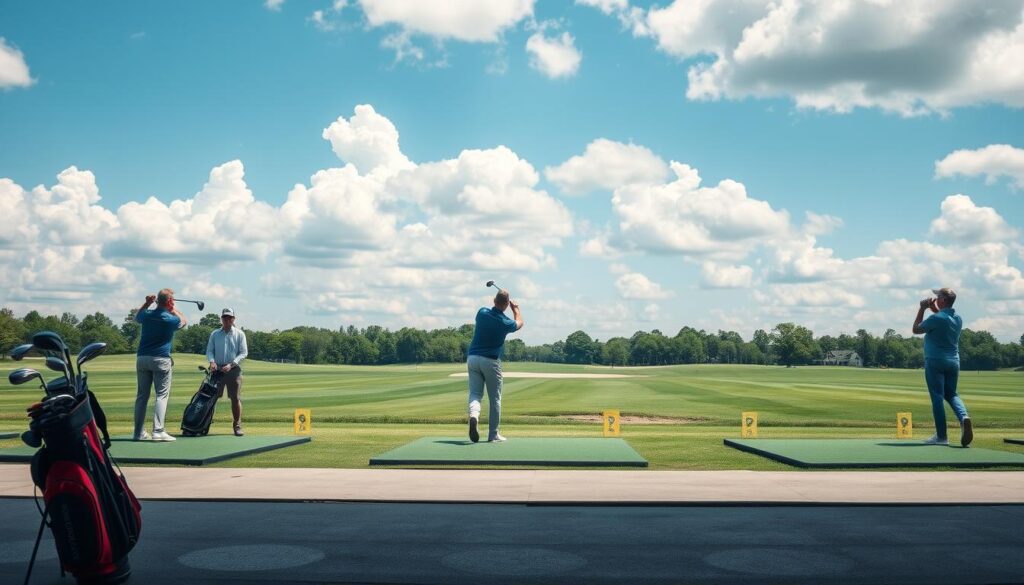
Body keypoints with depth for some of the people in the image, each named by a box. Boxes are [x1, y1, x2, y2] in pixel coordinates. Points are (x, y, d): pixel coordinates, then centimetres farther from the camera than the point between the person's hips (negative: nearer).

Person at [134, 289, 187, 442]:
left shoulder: (147, 315, 4)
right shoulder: (170, 319, -8)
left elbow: (137, 316, 30)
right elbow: (183, 321, 16)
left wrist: (147, 303, 21)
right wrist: (173, 309, 21)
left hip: (142, 358, 5)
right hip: (161, 360, -5)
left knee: (142, 395, 9)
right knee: (162, 395, -2)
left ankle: (138, 432, 11)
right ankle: (158, 431, -12)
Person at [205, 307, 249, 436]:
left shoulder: (239, 334, 4)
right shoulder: (214, 334, 11)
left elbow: (243, 352, -1)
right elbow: (209, 350, 9)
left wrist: (231, 364, -13)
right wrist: (212, 361, -12)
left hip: (233, 370, -2)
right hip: (217, 369, 2)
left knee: (236, 398, -2)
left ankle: (237, 426, 7)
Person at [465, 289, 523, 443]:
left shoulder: (482, 312, -3)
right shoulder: (505, 323, -10)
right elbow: (519, 323, 15)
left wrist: (499, 300, 29)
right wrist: (516, 309, 31)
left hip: (472, 358, 3)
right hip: (491, 361, -3)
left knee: (475, 394, 1)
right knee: (495, 399, 9)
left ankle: (474, 415, -30)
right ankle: (493, 434, 11)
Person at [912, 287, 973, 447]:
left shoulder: (936, 318, -17)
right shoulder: (958, 319, 6)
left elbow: (916, 329, -3)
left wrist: (922, 309, 3)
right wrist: (934, 309, 19)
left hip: (935, 362, -7)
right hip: (954, 362, 7)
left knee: (937, 397, -2)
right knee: (951, 393, 19)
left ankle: (941, 436, -2)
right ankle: (964, 417, -11)